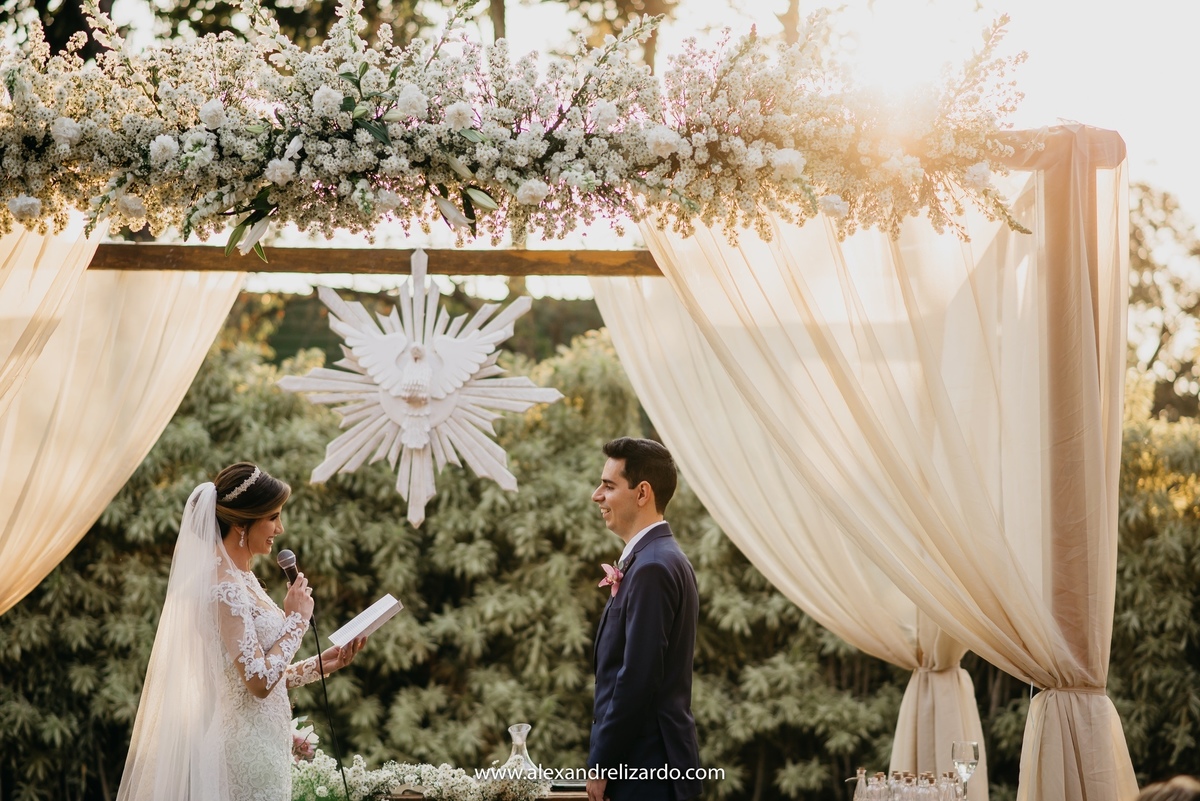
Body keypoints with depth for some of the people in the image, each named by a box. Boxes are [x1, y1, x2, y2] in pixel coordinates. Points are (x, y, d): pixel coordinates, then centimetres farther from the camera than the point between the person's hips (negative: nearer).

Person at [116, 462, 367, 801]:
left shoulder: (241, 579, 13)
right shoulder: (224, 587, -16)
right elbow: (259, 680, -21)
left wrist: (319, 665, 9)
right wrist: (296, 618, -10)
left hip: (259, 744, 9)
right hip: (246, 750, -9)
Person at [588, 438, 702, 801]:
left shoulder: (652, 568, -17)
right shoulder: (662, 559, 14)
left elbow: (637, 678, -21)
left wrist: (601, 765, -15)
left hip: (646, 770, -10)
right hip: (659, 762, 10)